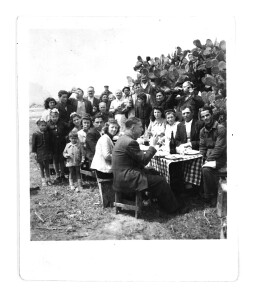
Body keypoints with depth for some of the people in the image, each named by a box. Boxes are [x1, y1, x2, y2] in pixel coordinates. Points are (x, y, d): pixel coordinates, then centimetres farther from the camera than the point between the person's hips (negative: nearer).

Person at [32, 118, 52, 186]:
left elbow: (49, 143, 8)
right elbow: (33, 144, -4)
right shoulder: (35, 134, -8)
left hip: (47, 153, 2)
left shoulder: (47, 133, 1)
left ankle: (48, 179, 20)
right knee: (41, 167, 6)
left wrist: (50, 152, 9)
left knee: (47, 166, 9)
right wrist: (34, 152, -6)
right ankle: (43, 180, 16)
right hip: (39, 153, -2)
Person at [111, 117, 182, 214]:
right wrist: (153, 145, -6)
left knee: (153, 173, 17)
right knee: (160, 180, -4)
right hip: (126, 180, -10)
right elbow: (144, 160, -16)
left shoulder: (123, 139, 11)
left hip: (121, 176, 10)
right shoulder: (130, 142, -21)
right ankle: (172, 207, 13)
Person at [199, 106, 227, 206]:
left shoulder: (220, 128, -11)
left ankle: (209, 195, -13)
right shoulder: (203, 131, 11)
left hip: (219, 157, -6)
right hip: (208, 157, 6)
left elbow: (219, 148, -16)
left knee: (206, 169, -32)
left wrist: (208, 160, -20)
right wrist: (202, 158, -6)